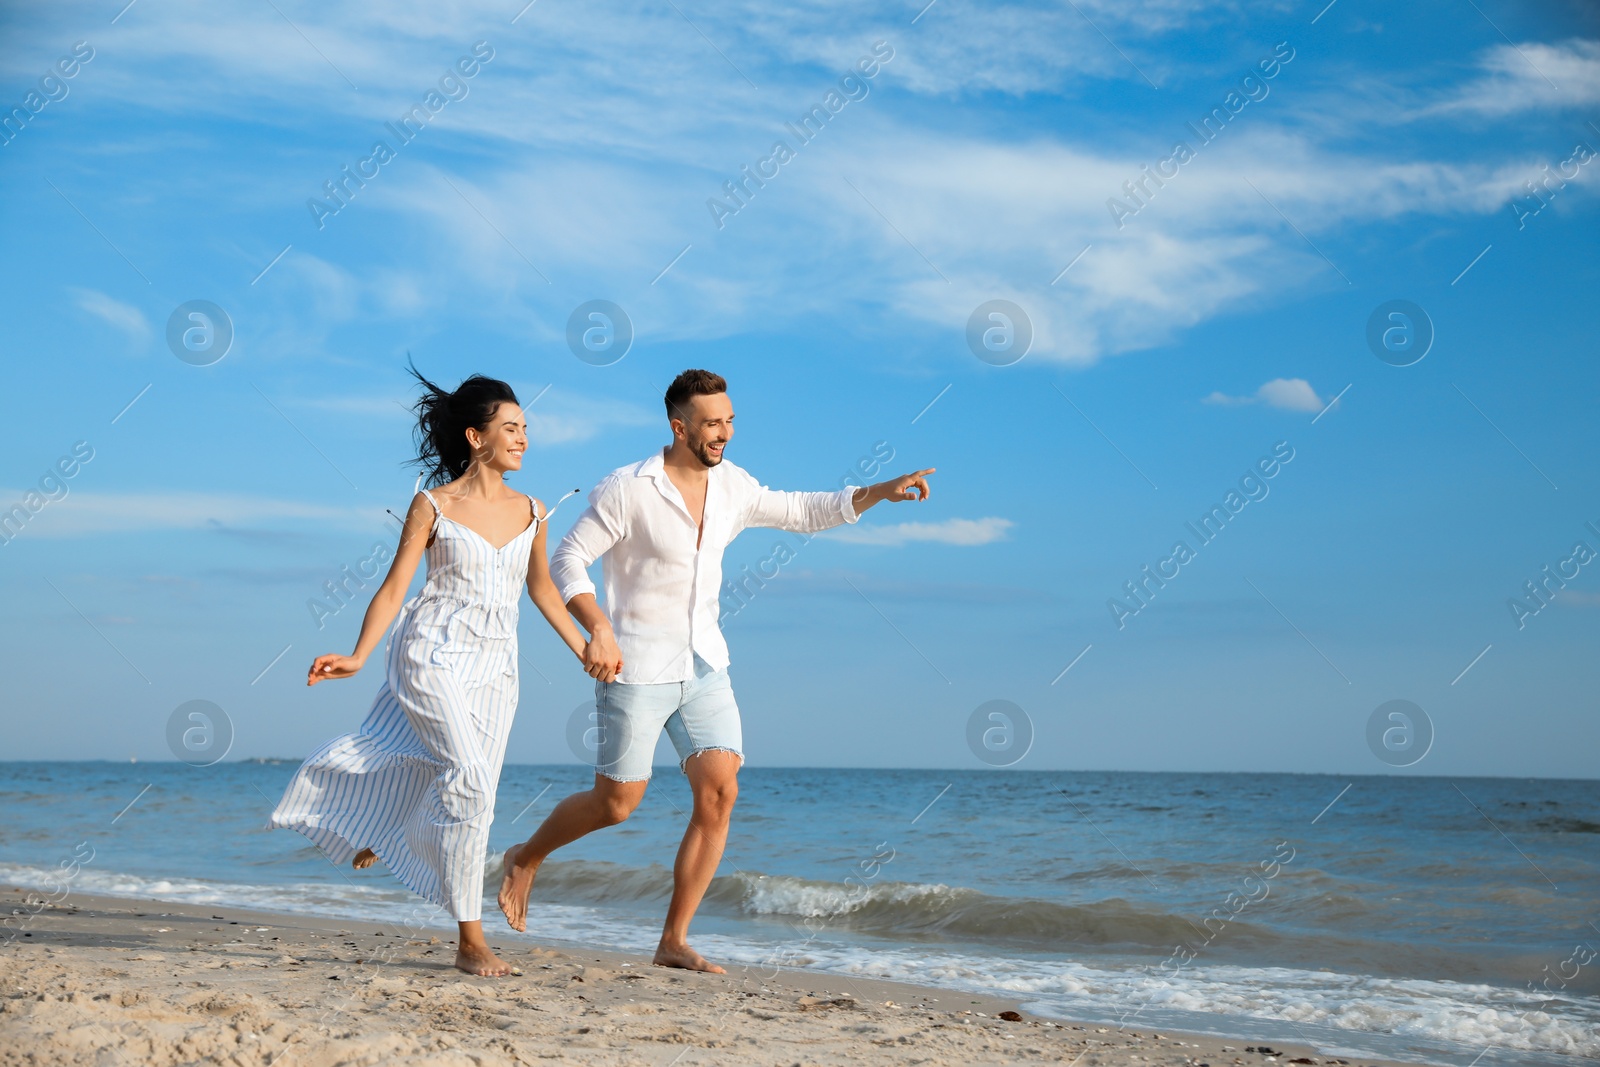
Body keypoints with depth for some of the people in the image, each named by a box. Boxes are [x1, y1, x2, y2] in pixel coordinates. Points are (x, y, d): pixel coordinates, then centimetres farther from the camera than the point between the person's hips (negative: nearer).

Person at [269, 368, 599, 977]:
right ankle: (471, 940, -10)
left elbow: (541, 588, 22)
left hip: (495, 668, 5)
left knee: (465, 798, 6)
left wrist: (585, 651, 22)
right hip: (434, 654, -5)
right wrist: (358, 656, -16)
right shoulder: (433, 505, -3)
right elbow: (394, 587, -4)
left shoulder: (530, 512, 9)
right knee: (469, 782, -19)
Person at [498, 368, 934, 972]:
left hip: (705, 668, 5)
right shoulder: (627, 490, -13)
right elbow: (568, 560, -14)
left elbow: (802, 513, 17)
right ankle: (525, 859, 32)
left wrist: (879, 492, 5)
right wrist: (599, 629, -29)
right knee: (616, 803, 1)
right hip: (637, 669, -5)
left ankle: (674, 942, 2)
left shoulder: (732, 487, 5)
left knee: (719, 793, -7)